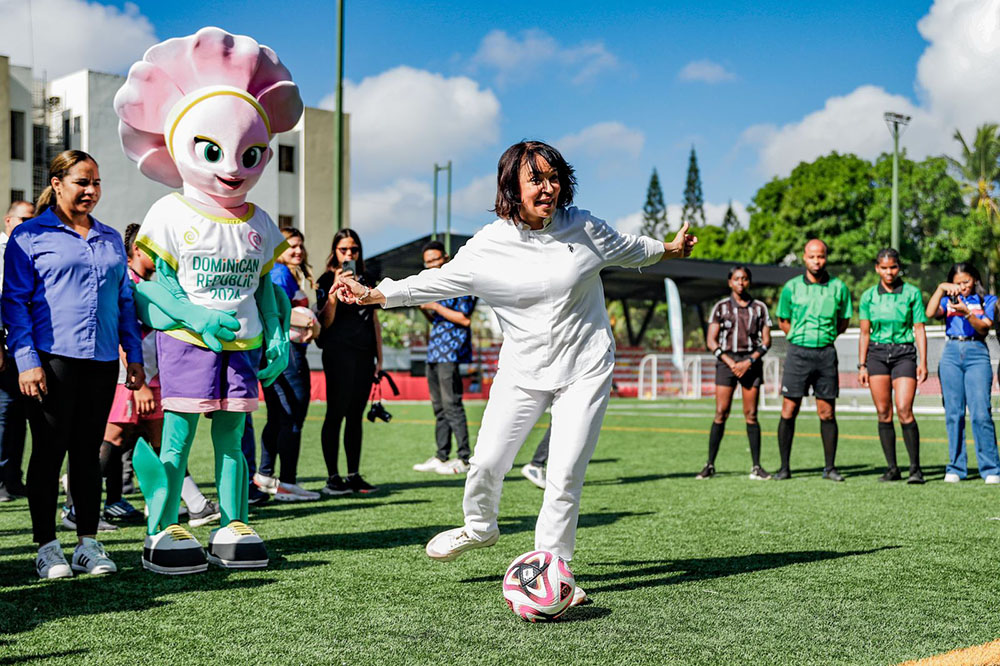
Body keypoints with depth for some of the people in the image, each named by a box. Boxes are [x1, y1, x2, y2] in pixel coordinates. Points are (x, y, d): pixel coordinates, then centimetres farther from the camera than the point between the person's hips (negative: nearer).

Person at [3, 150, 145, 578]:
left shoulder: (111, 239, 17)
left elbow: (125, 300, 20)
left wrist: (135, 357, 13)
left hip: (102, 359, 4)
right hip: (52, 358, -4)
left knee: (88, 450, 8)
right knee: (50, 449, 0)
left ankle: (88, 543, 14)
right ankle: (47, 546, 9)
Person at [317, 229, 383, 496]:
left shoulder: (366, 281, 18)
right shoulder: (328, 280, 0)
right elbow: (326, 322, -9)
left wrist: (379, 355, 16)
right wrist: (334, 291, -22)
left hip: (364, 355, 6)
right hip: (339, 353, -6)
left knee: (356, 415, 8)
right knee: (336, 413, -6)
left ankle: (354, 475, 13)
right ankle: (332, 478, -3)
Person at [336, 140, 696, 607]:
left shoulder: (583, 227, -3)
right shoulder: (490, 244, -6)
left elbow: (626, 249, 17)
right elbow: (435, 282, 1)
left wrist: (670, 249, 29)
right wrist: (372, 294, -3)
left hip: (585, 369, -1)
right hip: (522, 371, 1)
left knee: (565, 474, -9)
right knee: (486, 462, 4)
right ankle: (479, 526, 36)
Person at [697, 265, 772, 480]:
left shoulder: (759, 308, 9)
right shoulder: (721, 307, 6)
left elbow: (766, 341, 4)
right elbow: (712, 341, 2)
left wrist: (748, 362, -9)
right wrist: (731, 363, -9)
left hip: (752, 361, 1)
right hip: (726, 360, -1)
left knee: (751, 414, -2)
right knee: (721, 413, -7)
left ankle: (756, 466, 3)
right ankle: (710, 465, -2)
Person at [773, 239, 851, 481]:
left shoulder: (839, 287, 3)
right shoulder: (792, 287, 1)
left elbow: (843, 322, 14)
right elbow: (783, 320, 13)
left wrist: (823, 336, 6)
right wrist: (801, 338, 7)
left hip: (826, 353, 1)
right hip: (798, 352, -1)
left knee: (827, 413, 3)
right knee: (789, 411, -3)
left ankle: (830, 467, 12)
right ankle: (784, 467, 5)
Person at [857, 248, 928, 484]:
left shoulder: (912, 293, 1)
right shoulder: (868, 296, 6)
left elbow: (919, 330, 2)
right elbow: (864, 333, 10)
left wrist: (923, 362, -4)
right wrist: (862, 365, 5)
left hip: (904, 353, -2)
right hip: (877, 353, 2)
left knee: (904, 410, -14)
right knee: (883, 413, 1)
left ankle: (915, 468, -5)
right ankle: (892, 468, 9)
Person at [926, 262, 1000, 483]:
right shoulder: (948, 300, 17)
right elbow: (931, 313, -2)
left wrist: (966, 312, -16)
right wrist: (941, 289, -4)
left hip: (977, 354, -2)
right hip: (951, 354, 2)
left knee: (981, 413, -11)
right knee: (953, 413, 0)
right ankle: (956, 468, 6)